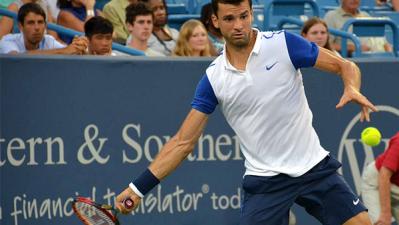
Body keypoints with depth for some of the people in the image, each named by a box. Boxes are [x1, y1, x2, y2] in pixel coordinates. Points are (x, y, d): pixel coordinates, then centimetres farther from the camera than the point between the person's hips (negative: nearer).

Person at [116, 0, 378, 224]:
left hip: (314, 166, 0)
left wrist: (352, 89, -25)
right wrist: (139, 187, -4)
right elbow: (184, 141, 2)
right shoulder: (214, 78, -1)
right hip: (265, 180, 0)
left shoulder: (284, 44, -5)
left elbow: (346, 66, -1)